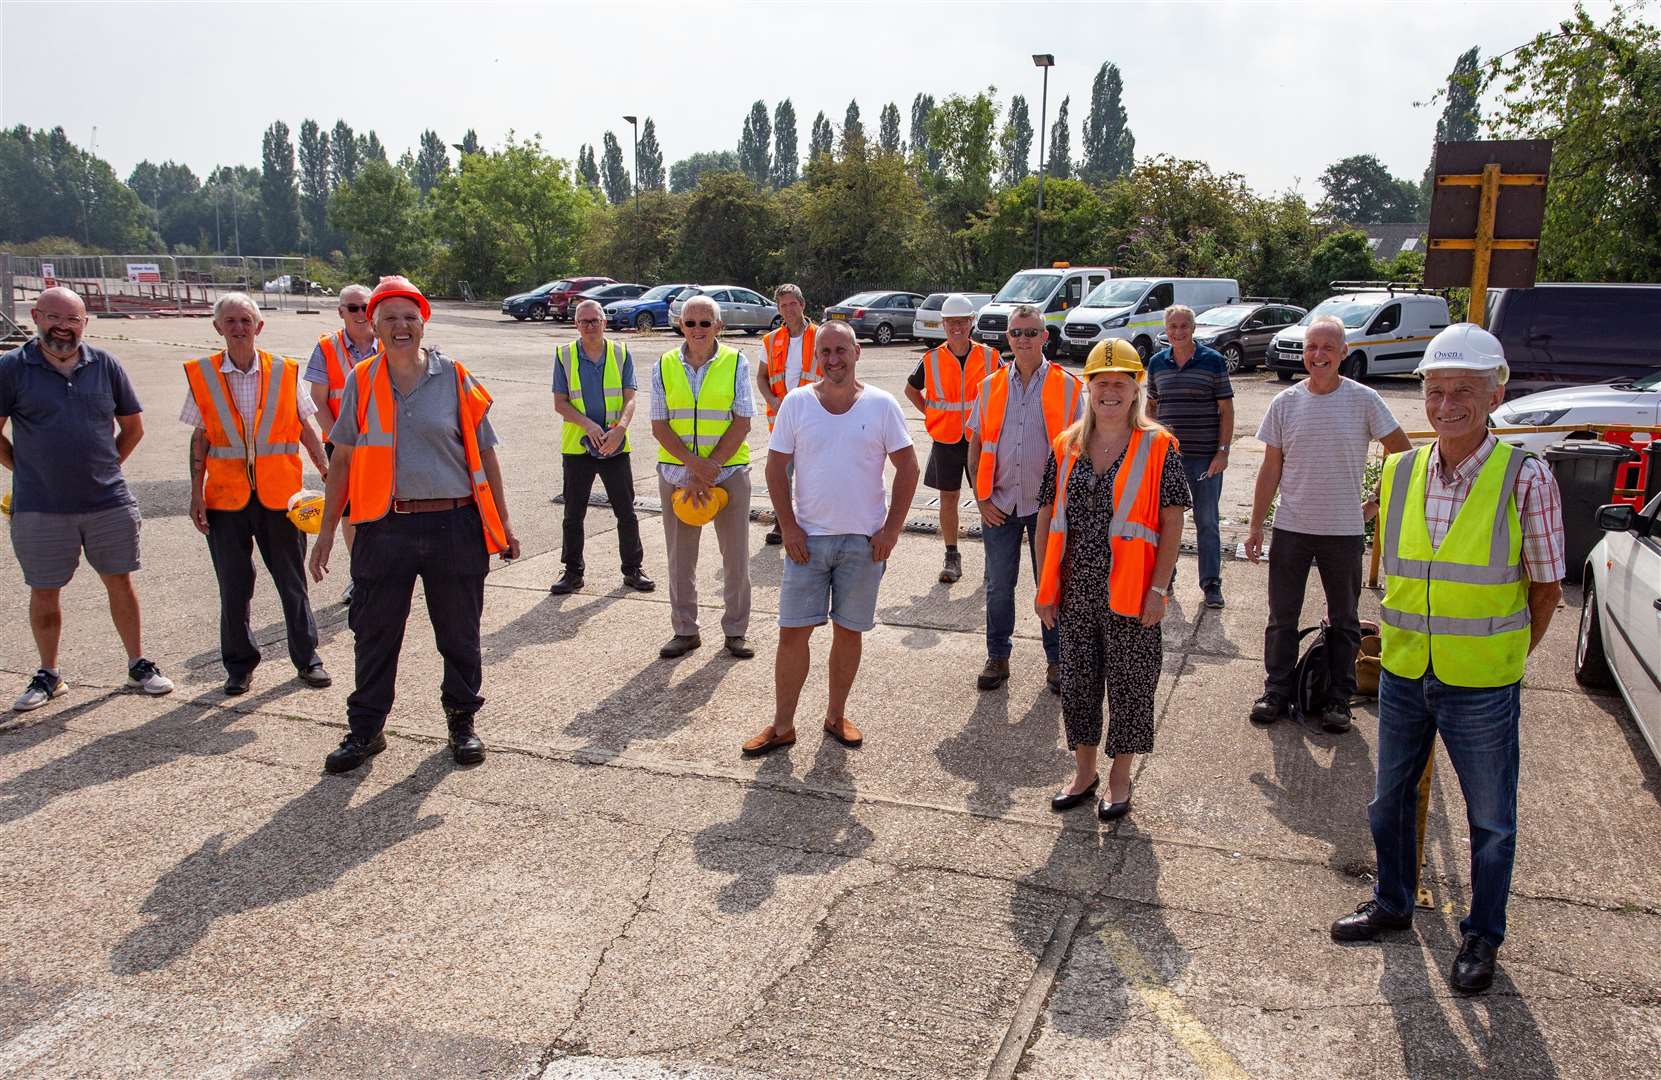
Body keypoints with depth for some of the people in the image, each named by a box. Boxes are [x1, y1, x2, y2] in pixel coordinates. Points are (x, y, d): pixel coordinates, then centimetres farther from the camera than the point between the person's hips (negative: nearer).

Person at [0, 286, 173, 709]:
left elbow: (133, 426, 12)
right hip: (40, 510, -1)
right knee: (43, 592, 9)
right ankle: (48, 675, 25)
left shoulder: (106, 365, 3)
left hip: (109, 503, 1)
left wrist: (105, 467, 9)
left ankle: (138, 665, 22)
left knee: (120, 582, 9)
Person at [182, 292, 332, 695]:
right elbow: (200, 438, 6)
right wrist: (197, 493, 2)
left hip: (278, 494, 0)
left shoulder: (284, 372, 1)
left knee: (292, 581, 6)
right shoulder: (202, 375, 2)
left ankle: (307, 658, 20)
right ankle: (240, 663, 23)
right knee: (234, 586, 8)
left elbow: (304, 428, 8)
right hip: (226, 496, 1)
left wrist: (328, 473, 0)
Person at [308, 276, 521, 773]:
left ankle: (462, 721, 27)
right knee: (374, 634, 9)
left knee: (459, 634, 10)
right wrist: (327, 528, 7)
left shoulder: (454, 379, 1)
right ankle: (365, 728, 25)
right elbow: (343, 458, 9)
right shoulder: (361, 382, 5)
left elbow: (484, 454, 5)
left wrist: (502, 524, 6)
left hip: (453, 526, -1)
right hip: (385, 528, 1)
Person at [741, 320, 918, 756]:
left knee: (849, 631, 9)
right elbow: (776, 467, 2)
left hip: (864, 541, 0)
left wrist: (891, 529, -5)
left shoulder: (881, 404, -1)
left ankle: (836, 716, 26)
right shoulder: (797, 402, 0)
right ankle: (782, 725, 12)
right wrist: (788, 527, -6)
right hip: (807, 538, 0)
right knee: (793, 633, 1)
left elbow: (907, 467, 1)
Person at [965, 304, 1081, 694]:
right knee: (999, 586, 10)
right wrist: (982, 498, 2)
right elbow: (975, 445, 9)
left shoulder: (1066, 386, -2)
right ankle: (997, 658, 24)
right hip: (999, 505, 2)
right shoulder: (991, 386, 6)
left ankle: (1057, 661, 21)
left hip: (1048, 504, -2)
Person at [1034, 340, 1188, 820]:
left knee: (1129, 684, 8)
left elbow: (1172, 523, -7)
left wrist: (1158, 589, -12)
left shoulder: (1158, 447, -6)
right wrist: (1045, 584, 5)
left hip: (1130, 594, -4)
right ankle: (1084, 770, 32)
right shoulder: (1066, 446, 5)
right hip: (1075, 592, 4)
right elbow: (1047, 517, 8)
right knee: (1077, 679, 14)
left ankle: (1120, 777, 26)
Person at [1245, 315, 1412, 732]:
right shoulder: (1285, 403, -1)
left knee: (1344, 620, 11)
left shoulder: (1363, 400, -6)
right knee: (1282, 616, 9)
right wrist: (1255, 525, 2)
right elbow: (1270, 469, 3)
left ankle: (1339, 699, 23)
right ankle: (1276, 692, 21)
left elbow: (1402, 451, 4)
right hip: (1291, 527, 1)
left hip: (1344, 530, -1)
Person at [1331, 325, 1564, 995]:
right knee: (1390, 801, 19)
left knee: (1491, 820, 13)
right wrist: (1400, 640, 8)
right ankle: (1392, 904, 41)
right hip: (1402, 675, 4)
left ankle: (1482, 938, 33)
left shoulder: (1525, 478, -14)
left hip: (1482, 687, -4)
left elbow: (1546, 588, -5)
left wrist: (1507, 659, 0)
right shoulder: (1399, 472, -1)